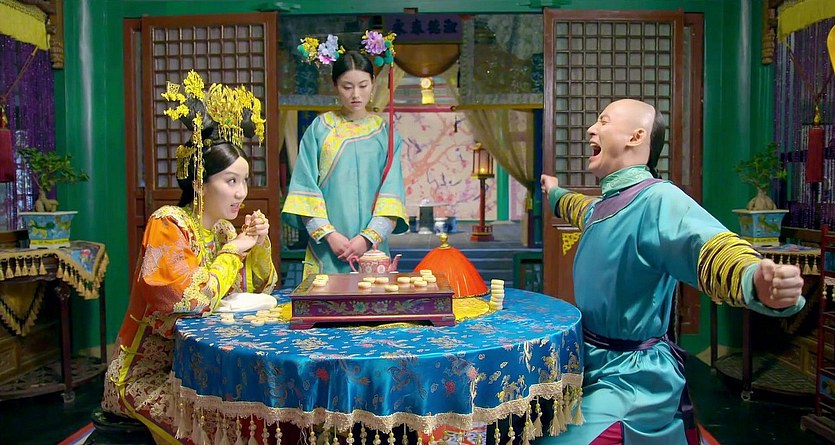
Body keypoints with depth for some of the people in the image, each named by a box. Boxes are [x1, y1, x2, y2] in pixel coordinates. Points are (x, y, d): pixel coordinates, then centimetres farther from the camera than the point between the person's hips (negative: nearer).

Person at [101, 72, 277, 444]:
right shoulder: (167, 224, -17)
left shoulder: (223, 227, 4)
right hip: (149, 371, -7)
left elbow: (262, 288, 12)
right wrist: (232, 251, -16)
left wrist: (259, 244, -6)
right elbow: (192, 301, -29)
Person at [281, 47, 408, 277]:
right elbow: (305, 187, -1)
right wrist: (329, 234, -11)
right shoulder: (319, 129, 5)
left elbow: (392, 192, 0)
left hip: (372, 248, 1)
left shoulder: (385, 133, 7)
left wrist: (369, 237, -12)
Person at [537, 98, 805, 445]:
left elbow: (710, 246, -40)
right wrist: (556, 195, 53)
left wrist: (757, 280, -61)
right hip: (594, 366, 10)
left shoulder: (656, 199, -22)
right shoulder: (607, 203, 8)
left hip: (630, 381, -9)